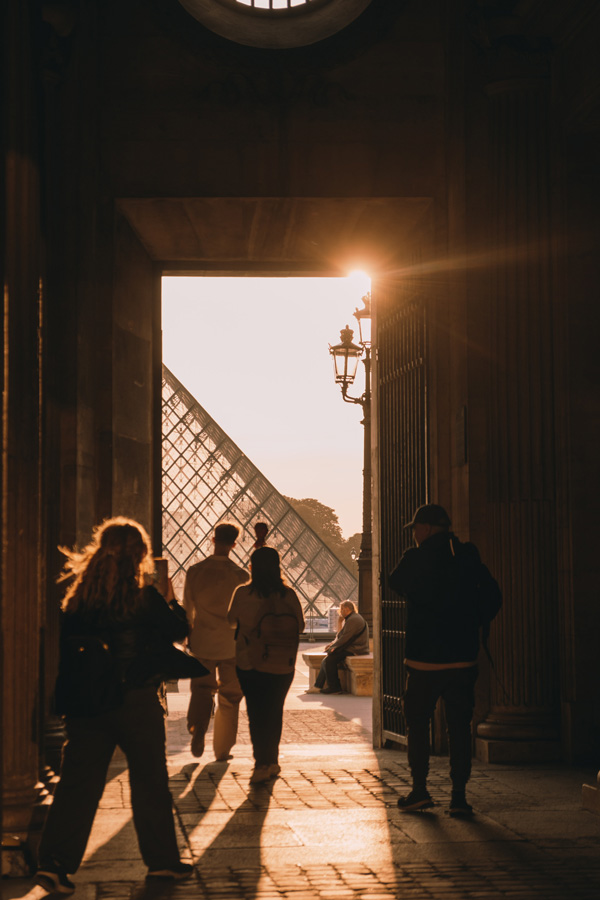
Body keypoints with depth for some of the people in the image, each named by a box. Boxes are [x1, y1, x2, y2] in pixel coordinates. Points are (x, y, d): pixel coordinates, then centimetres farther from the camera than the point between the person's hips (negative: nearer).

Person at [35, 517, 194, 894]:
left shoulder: (78, 597, 0)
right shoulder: (144, 598, -11)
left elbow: (66, 645, 4)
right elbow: (179, 630, -1)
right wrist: (169, 600, 14)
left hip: (86, 705, 4)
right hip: (135, 702, -3)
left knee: (79, 781, 6)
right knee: (150, 781, 11)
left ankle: (55, 861, -2)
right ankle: (162, 859, 21)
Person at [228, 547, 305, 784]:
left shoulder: (243, 594, -12)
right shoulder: (288, 595, -9)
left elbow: (231, 620, 4)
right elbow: (300, 625, 0)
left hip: (250, 665, -2)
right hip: (283, 666, 2)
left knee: (256, 713, 6)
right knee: (275, 712, 17)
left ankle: (262, 763, -3)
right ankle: (272, 761, 24)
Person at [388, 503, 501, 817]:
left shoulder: (416, 558, -9)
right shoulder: (468, 557, 3)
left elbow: (396, 582, 7)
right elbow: (493, 595, 5)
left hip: (424, 658, -3)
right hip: (463, 658, 3)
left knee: (417, 721, 11)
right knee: (459, 726, 5)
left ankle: (419, 789, 8)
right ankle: (459, 796, 3)